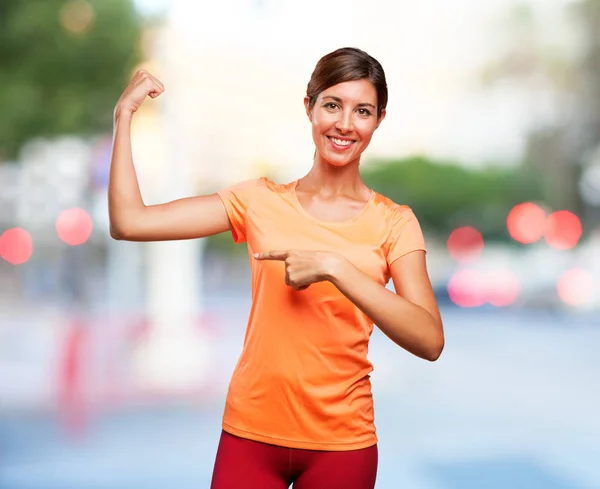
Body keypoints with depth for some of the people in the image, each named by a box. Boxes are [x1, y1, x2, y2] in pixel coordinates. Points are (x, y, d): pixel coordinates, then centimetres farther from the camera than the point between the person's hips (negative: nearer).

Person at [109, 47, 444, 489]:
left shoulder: (394, 222, -4)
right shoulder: (259, 201, 0)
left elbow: (430, 341, -17)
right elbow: (128, 223, -6)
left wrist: (333, 267, -23)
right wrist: (125, 115, -3)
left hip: (341, 443, -1)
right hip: (251, 434, 1)